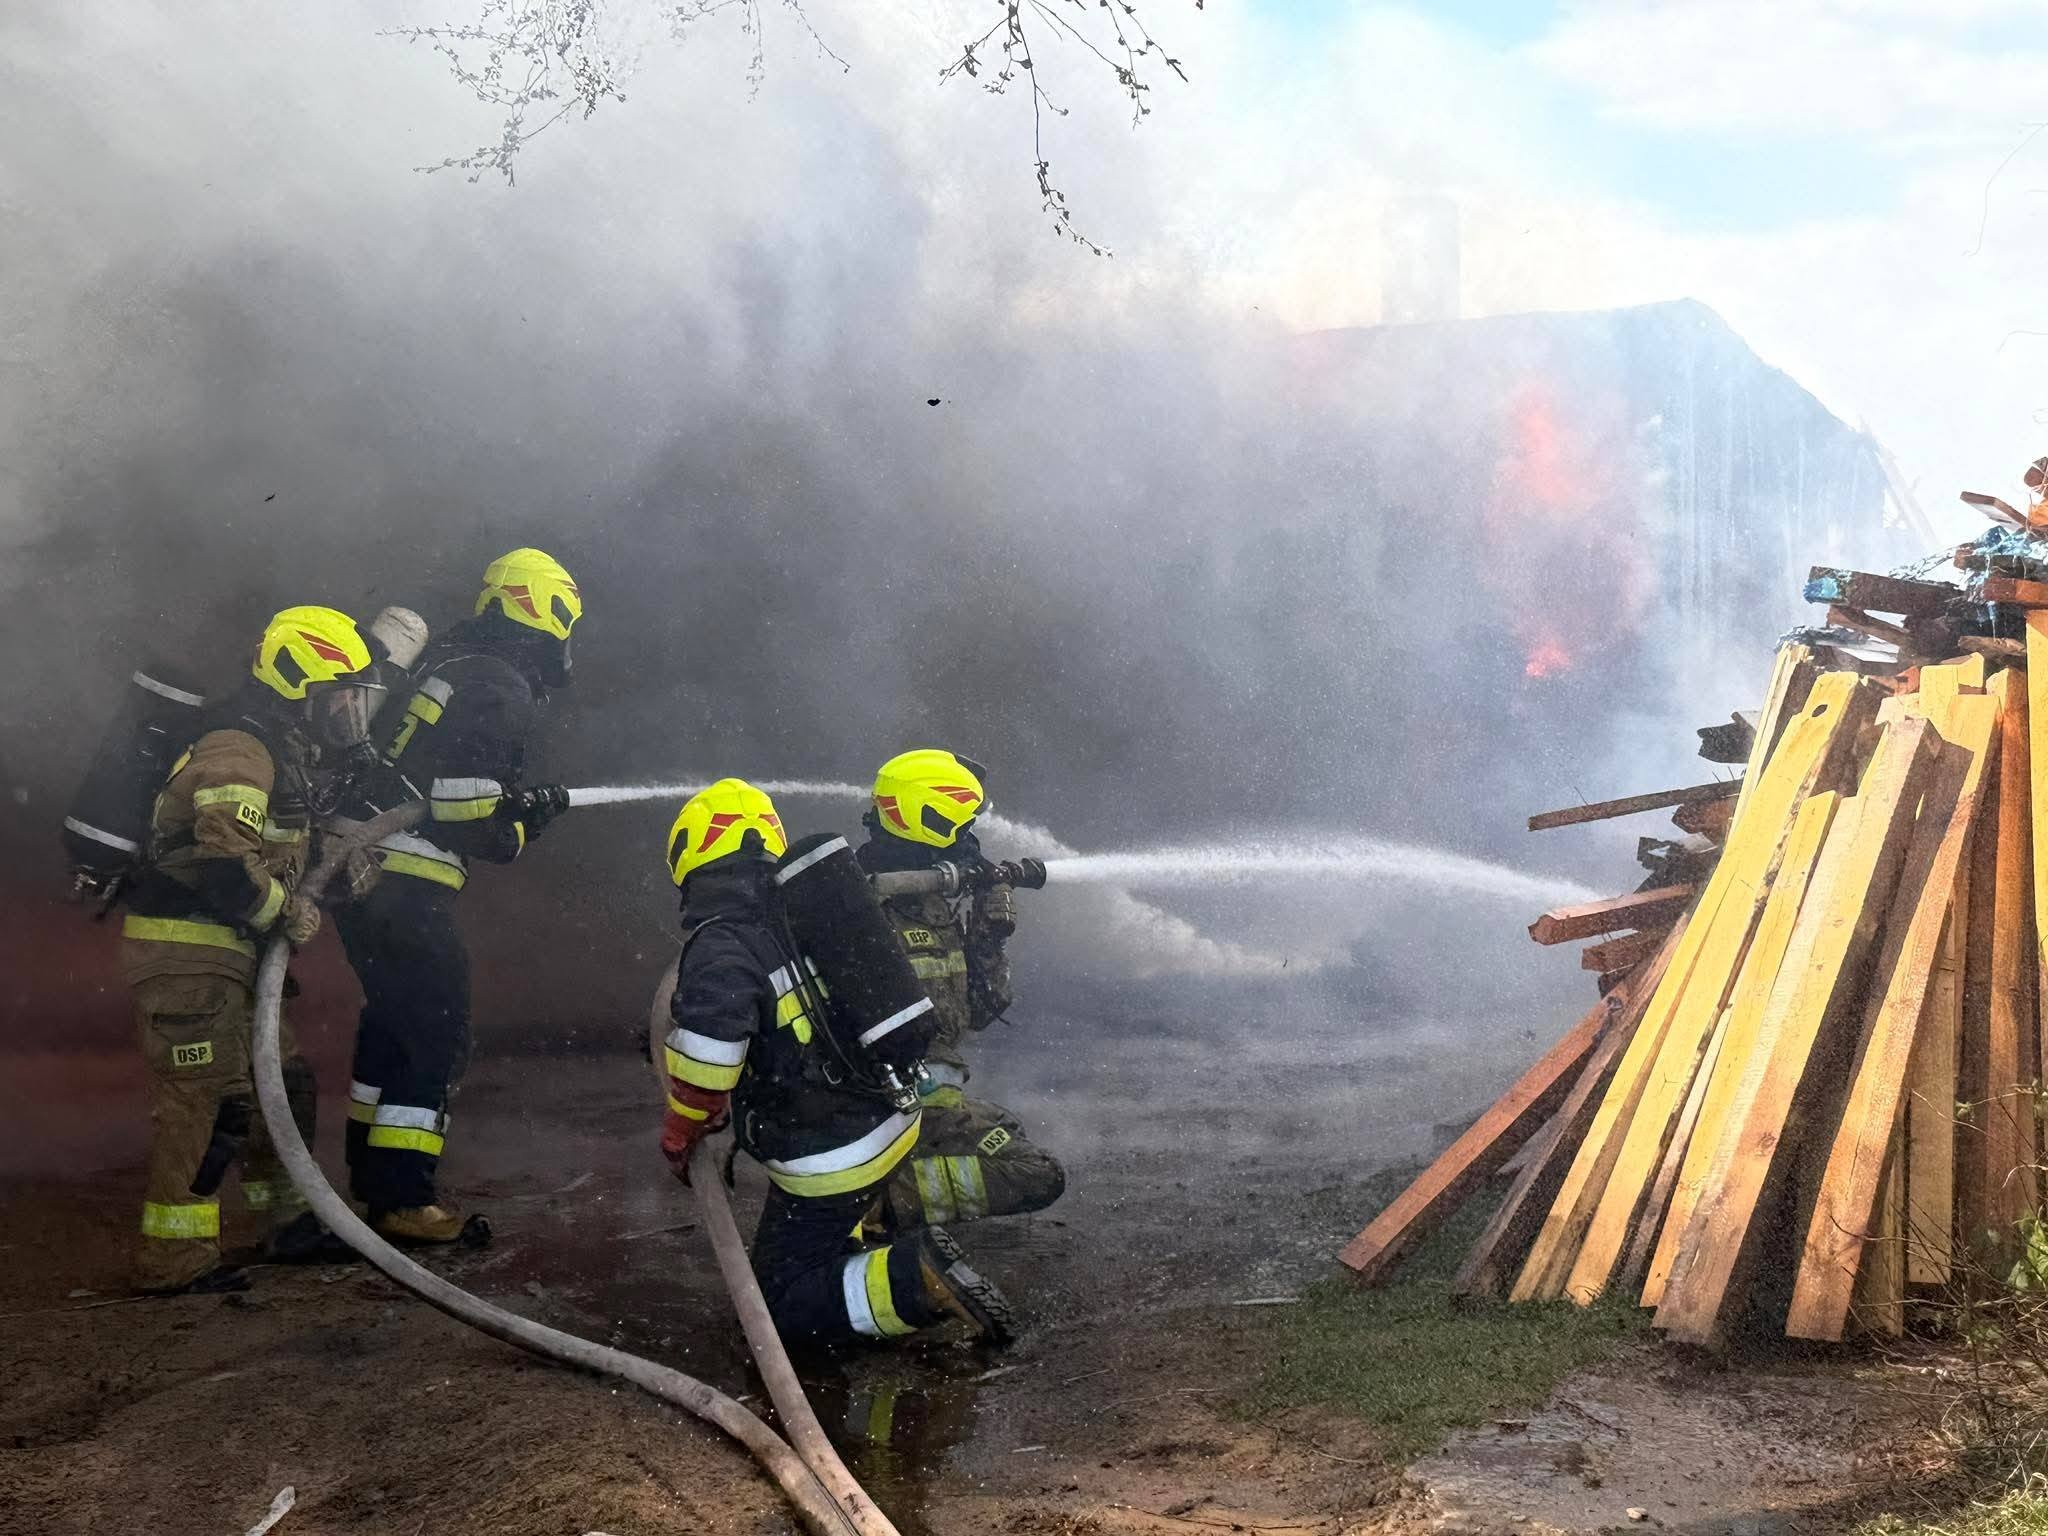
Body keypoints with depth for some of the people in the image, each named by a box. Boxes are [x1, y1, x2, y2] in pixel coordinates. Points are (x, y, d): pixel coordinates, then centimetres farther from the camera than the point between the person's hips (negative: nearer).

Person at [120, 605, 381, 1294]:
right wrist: (288, 912, -16)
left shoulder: (282, 755, 15)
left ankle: (292, 1221, 26)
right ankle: (174, 1259, -4)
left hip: (221, 952, 10)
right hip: (183, 951, -10)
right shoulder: (238, 752, -18)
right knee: (205, 1098, -9)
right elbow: (225, 866, -29)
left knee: (281, 1081, 15)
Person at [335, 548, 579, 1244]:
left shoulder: (446, 662, 15)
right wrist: (531, 819, 0)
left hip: (357, 873, 10)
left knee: (390, 1024, 20)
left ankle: (375, 1180, 31)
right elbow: (474, 825, -18)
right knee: (438, 1038, -2)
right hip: (407, 892, -10)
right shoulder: (504, 691, -14)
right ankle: (403, 1201, 1)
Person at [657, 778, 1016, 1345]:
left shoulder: (719, 945, -19)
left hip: (827, 1164, -9)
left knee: (785, 1305, 5)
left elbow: (712, 1033, -38)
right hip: (895, 1119, 9)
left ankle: (917, 1277, -15)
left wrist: (684, 1128, -20)